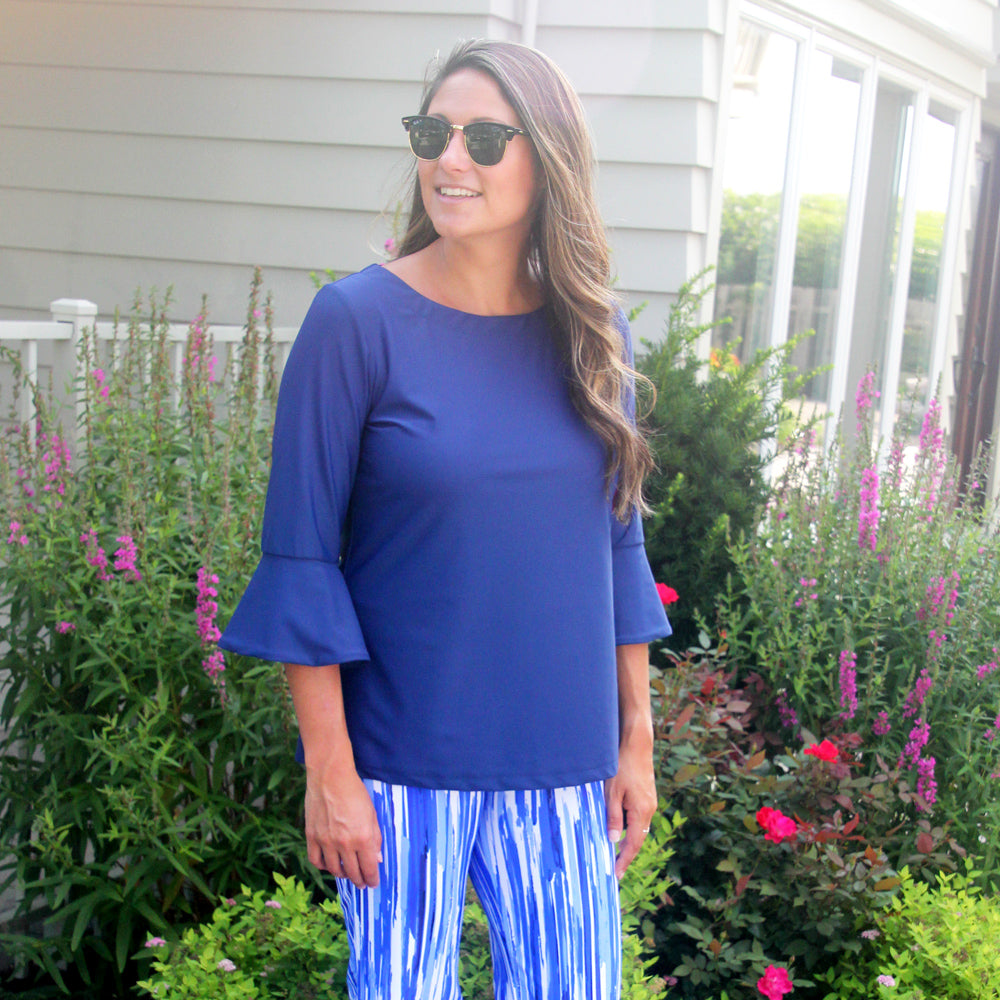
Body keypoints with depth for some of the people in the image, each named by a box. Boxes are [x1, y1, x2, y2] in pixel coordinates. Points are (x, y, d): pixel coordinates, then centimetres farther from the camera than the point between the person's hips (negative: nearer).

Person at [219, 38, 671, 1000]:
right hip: (401, 762, -3)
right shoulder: (357, 322, -9)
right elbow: (301, 558, -9)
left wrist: (636, 739, 9)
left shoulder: (591, 333, 3)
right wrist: (327, 769, -11)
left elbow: (615, 543, 10)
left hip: (563, 762, 4)